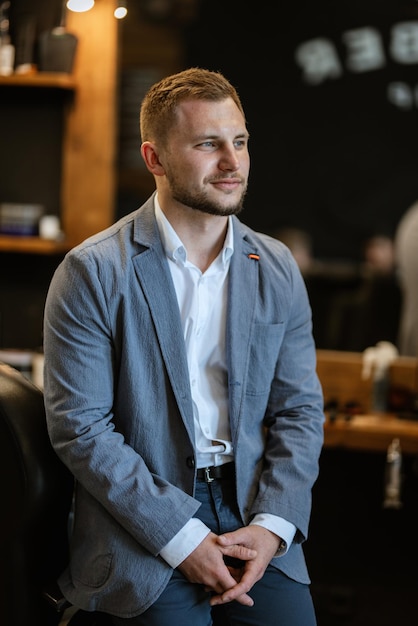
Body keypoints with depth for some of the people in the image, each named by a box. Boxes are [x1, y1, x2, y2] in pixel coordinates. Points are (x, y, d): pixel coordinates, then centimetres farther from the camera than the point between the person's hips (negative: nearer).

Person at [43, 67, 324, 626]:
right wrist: (182, 538, -15)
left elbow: (301, 410, 8)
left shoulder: (278, 269, 8)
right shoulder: (92, 273, -6)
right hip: (140, 530, -3)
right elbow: (80, 427, -10)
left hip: (254, 519, 4)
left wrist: (271, 527, -8)